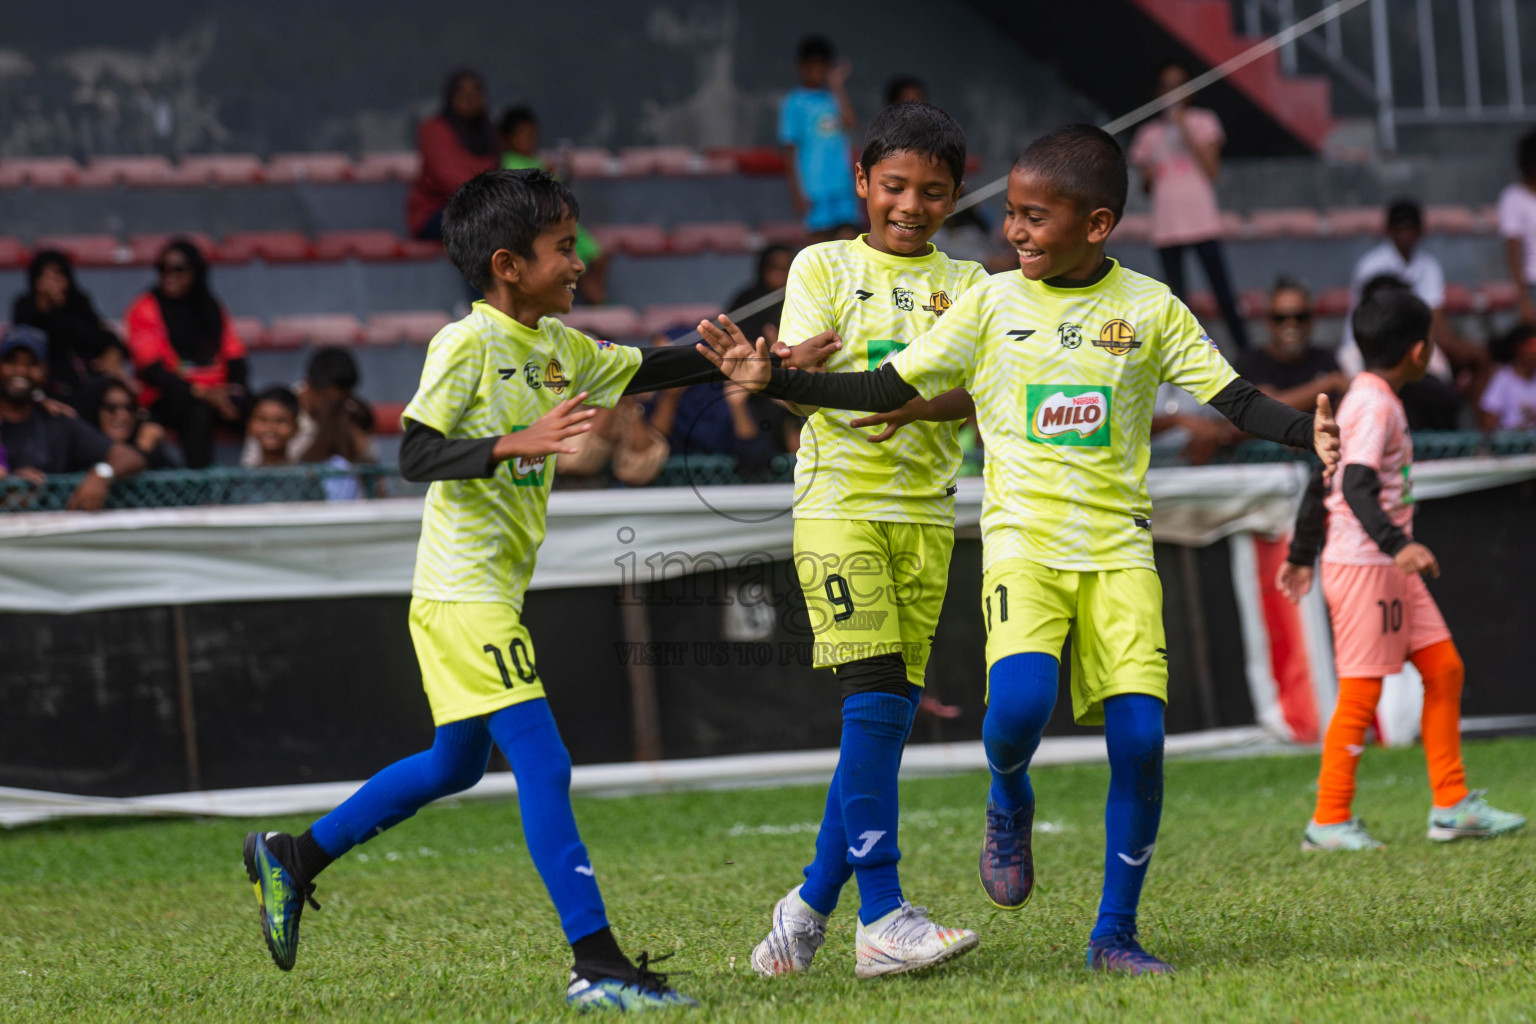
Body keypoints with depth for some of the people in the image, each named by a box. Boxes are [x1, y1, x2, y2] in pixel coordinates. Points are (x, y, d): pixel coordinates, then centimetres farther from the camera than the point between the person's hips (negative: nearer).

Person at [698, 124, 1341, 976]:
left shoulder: (1149, 308, 4)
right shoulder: (991, 305, 4)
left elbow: (1232, 397, 3)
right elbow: (888, 388, 6)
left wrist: (1307, 433, -16)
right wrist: (773, 381, -3)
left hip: (1118, 549, 1)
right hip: (1022, 542, -1)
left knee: (1139, 733, -10)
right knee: (1020, 699, -27)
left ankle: (1115, 933, 5)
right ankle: (1008, 803, 10)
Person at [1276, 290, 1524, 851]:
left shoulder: (1371, 398, 15)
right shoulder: (1375, 405, -15)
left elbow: (1324, 478, 21)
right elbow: (1356, 487, -28)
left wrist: (1302, 552, 27)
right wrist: (1398, 544, -40)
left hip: (1389, 566, 10)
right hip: (1361, 565, -10)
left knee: (1444, 667, 9)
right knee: (1362, 692, -6)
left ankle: (1452, 805, 13)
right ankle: (1329, 821, 1)